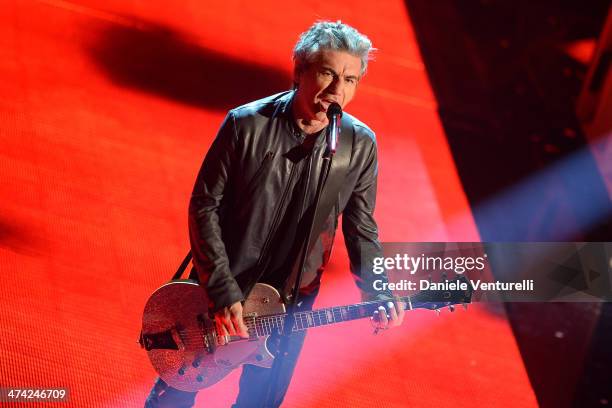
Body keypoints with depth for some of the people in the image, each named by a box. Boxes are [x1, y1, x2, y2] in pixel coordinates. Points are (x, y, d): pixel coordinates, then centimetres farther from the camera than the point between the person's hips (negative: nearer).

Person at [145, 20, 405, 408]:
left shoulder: (361, 144, -11)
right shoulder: (246, 124, -18)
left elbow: (361, 227, -1)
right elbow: (204, 206, -13)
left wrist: (377, 293, -15)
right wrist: (223, 291, -17)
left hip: (291, 302, 2)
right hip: (219, 290, -2)